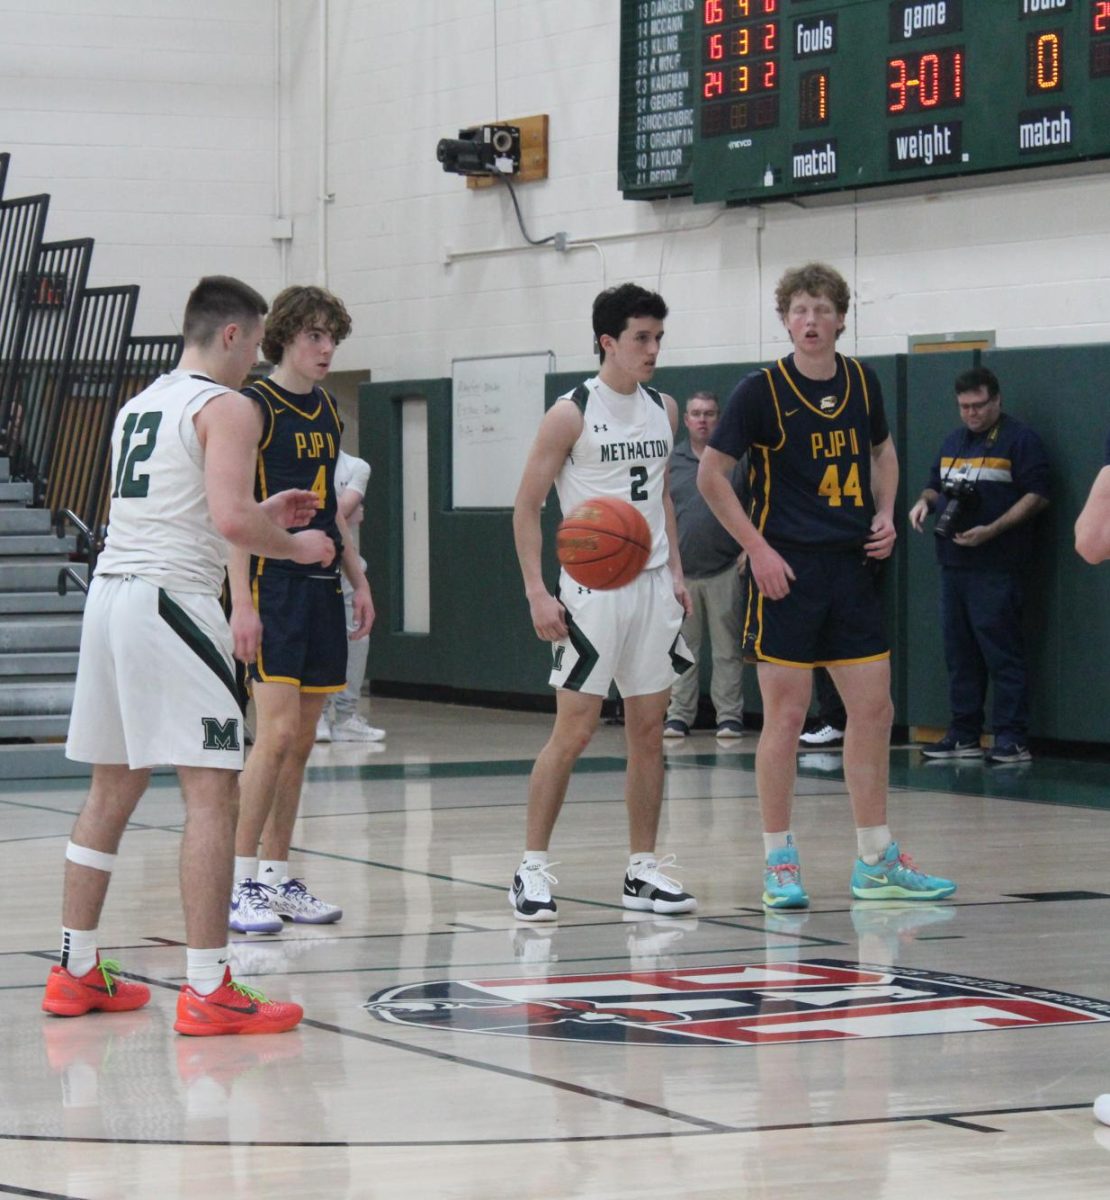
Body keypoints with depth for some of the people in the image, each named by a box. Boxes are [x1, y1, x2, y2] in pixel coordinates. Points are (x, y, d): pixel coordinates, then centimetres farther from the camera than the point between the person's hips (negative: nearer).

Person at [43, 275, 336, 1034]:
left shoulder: (138, 405, 20)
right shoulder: (227, 408, -7)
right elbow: (230, 521, -19)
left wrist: (267, 514, 27)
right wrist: (296, 546, 0)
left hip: (110, 592, 9)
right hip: (172, 601, -9)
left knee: (113, 790, 17)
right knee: (213, 793, -7)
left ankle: (77, 972, 23)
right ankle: (208, 992, -10)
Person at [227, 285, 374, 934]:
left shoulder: (328, 411, 15)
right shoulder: (255, 406, -8)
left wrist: (359, 581, 20)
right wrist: (242, 601, -19)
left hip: (321, 587, 8)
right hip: (272, 583, -8)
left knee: (302, 741, 8)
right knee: (278, 732, -14)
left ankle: (277, 876, 14)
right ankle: (241, 883, -8)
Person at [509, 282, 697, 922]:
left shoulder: (664, 409, 10)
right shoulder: (571, 414, -8)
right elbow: (528, 506, -7)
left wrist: (676, 574, 13)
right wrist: (538, 593, -15)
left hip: (653, 586, 6)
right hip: (593, 588, -6)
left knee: (649, 731, 8)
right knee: (574, 730, -7)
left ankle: (644, 870, 14)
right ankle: (534, 868, 0)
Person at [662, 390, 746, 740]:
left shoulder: (736, 461, 4)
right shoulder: (671, 462, 9)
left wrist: (749, 550, -4)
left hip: (725, 570, -2)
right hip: (679, 571, 2)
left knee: (727, 648, 1)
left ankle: (729, 715, 5)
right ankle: (678, 715, 10)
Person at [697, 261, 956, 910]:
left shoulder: (862, 382, 7)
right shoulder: (763, 390, -8)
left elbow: (883, 450, 24)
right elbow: (712, 473, -5)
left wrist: (885, 514, 7)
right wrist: (758, 548, -10)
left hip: (853, 567, 5)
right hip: (788, 570, -5)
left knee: (873, 709, 6)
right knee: (786, 715, -3)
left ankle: (877, 863, 16)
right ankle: (780, 863, 6)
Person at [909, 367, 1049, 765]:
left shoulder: (1019, 440, -3)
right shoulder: (954, 442, 19)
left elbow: (1037, 496, -10)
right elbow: (937, 486, 29)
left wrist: (991, 530, -19)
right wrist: (924, 502, 4)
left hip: (996, 568, -8)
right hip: (953, 565, 8)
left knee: (1002, 653, -9)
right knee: (959, 653, 10)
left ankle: (1012, 739, -8)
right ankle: (964, 735, 16)